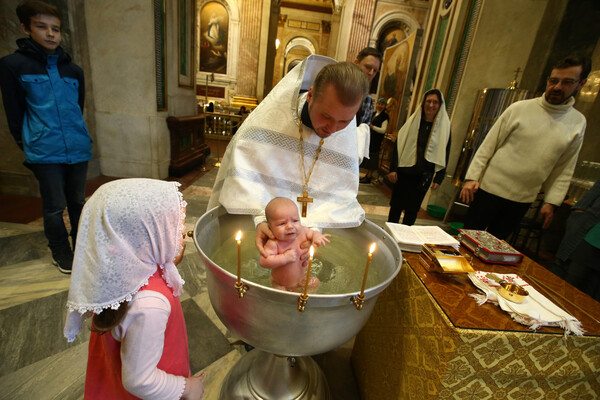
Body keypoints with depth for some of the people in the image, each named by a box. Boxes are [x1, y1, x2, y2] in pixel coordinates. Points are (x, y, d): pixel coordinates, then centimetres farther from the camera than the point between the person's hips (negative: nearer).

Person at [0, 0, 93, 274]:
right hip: (45, 153, -3)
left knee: (78, 202, 12)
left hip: (78, 149, 3)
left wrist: (76, 136, 17)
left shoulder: (74, 71, 11)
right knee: (55, 207, 2)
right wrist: (28, 145, 4)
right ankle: (61, 254, 21)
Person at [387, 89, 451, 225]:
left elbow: (444, 154, 4)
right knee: (396, 206, 8)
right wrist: (393, 169, -7)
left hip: (423, 176, 0)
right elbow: (398, 145, 1)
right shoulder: (413, 121, 3)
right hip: (404, 172, 1)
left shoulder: (444, 127, 2)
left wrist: (438, 179, -1)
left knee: (412, 209, 5)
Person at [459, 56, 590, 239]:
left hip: (523, 200, 3)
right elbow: (488, 145, -5)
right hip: (490, 190, -3)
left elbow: (565, 169, 9)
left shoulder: (578, 123, 6)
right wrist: (472, 177, -13)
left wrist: (551, 201, 5)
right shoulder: (519, 109, -4)